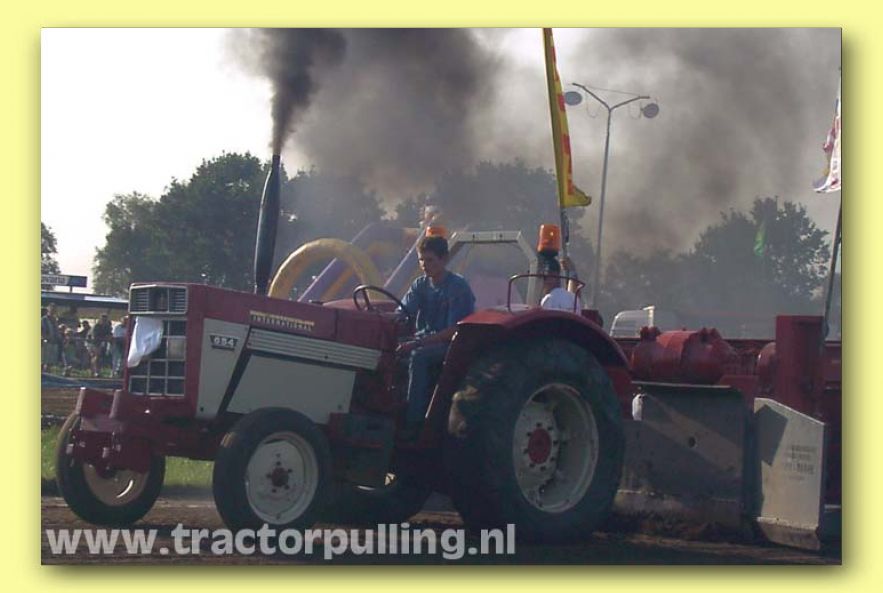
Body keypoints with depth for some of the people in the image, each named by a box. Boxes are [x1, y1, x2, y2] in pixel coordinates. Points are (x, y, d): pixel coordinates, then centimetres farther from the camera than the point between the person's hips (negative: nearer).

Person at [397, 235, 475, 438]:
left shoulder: (458, 287, -11)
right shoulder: (420, 285, 9)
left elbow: (454, 330, -18)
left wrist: (417, 343, -27)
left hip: (450, 344, -6)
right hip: (424, 341, 6)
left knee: (418, 357, -35)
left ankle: (414, 423, -33)